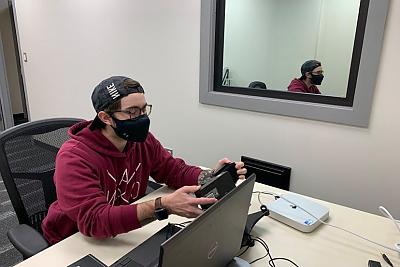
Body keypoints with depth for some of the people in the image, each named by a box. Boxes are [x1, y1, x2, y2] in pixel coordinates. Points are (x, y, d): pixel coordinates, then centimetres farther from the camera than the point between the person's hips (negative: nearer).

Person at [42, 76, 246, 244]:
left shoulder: (143, 140, -8)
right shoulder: (74, 158, -27)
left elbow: (175, 171, 0)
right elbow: (93, 220, -35)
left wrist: (212, 177, -20)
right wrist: (162, 206, -45)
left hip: (126, 231, 5)